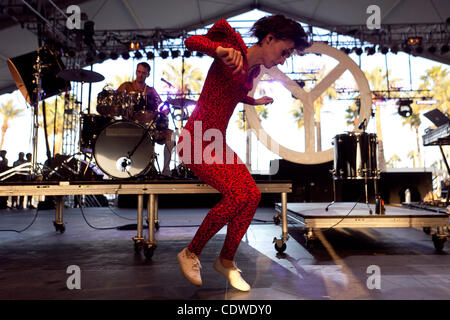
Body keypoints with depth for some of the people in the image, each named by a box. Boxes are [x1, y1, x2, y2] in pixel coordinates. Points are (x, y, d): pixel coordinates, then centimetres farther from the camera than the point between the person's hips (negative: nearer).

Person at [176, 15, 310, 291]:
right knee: (238, 195, -21)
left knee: (253, 195, -6)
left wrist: (254, 102, 46)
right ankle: (190, 254, 0)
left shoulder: (254, 69, 15)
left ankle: (226, 261, 10)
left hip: (218, 143, 9)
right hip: (197, 141, -8)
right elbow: (191, 41, -20)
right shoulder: (234, 47, -8)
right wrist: (220, 50, -38)